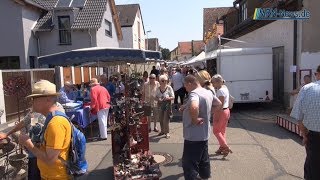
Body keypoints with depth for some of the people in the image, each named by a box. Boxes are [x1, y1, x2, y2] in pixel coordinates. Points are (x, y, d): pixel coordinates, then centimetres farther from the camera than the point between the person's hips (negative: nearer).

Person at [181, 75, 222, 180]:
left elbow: (193, 107, -43)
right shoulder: (208, 92, 7)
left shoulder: (194, 93, -22)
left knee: (189, 164, -2)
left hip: (194, 135, -10)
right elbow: (218, 104, 21)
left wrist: (195, 119, -25)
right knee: (204, 158, 26)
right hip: (204, 133, 10)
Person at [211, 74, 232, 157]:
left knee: (216, 131, 3)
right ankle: (222, 148, 26)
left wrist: (217, 116, -22)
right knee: (222, 131, 17)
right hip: (226, 111, 10)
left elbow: (220, 105, -24)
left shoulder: (221, 91, -21)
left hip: (221, 112, -10)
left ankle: (226, 147, 1)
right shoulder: (224, 87, 8)